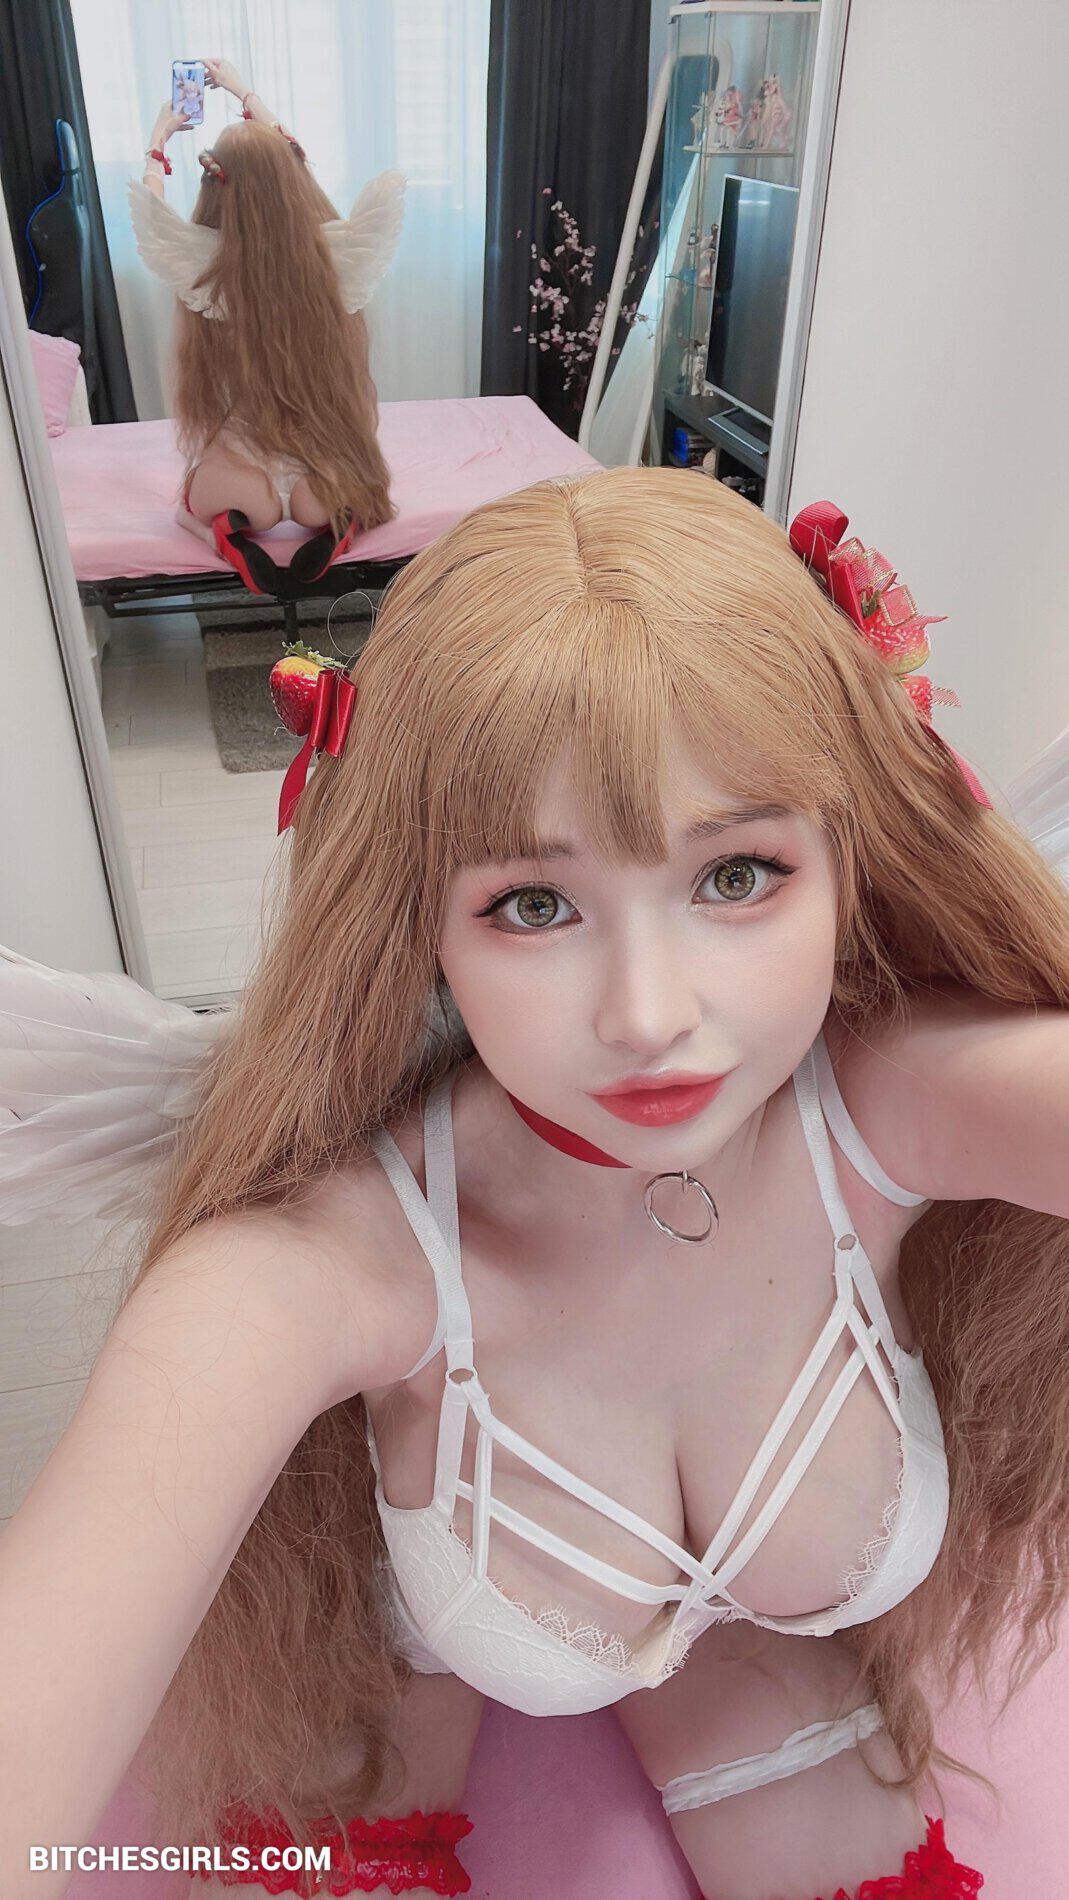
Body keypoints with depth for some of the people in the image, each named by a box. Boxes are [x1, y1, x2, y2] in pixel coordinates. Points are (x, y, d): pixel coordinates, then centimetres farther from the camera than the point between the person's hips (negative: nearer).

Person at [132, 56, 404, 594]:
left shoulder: (203, 264, -15)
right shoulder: (339, 252, -10)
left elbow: (148, 204, 8)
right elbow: (284, 169, 11)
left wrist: (160, 136, 26)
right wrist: (243, 92, 24)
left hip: (241, 484, -1)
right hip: (326, 484, 1)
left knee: (188, 508, 36)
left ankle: (228, 534, -1)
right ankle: (339, 523, 2)